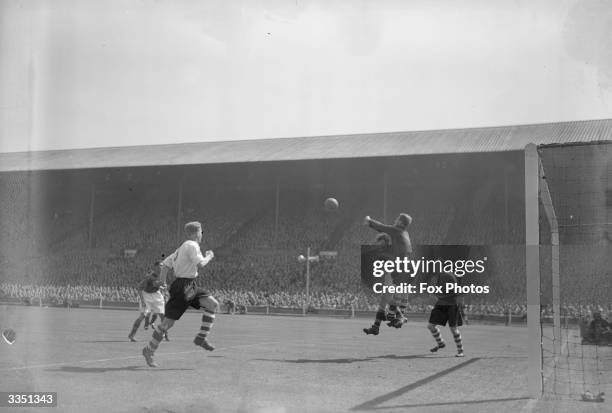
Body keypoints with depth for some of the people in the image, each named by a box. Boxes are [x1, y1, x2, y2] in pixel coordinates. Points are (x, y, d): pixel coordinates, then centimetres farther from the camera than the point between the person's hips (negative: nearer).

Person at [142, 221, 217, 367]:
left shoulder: (183, 247, 17)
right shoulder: (192, 246, -11)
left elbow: (165, 264, 18)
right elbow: (200, 265, -23)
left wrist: (162, 281, 15)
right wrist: (209, 256, -4)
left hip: (189, 287, 9)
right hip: (182, 287, -9)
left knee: (213, 304, -5)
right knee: (168, 322, -4)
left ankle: (201, 338, -1)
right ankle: (149, 351, 10)